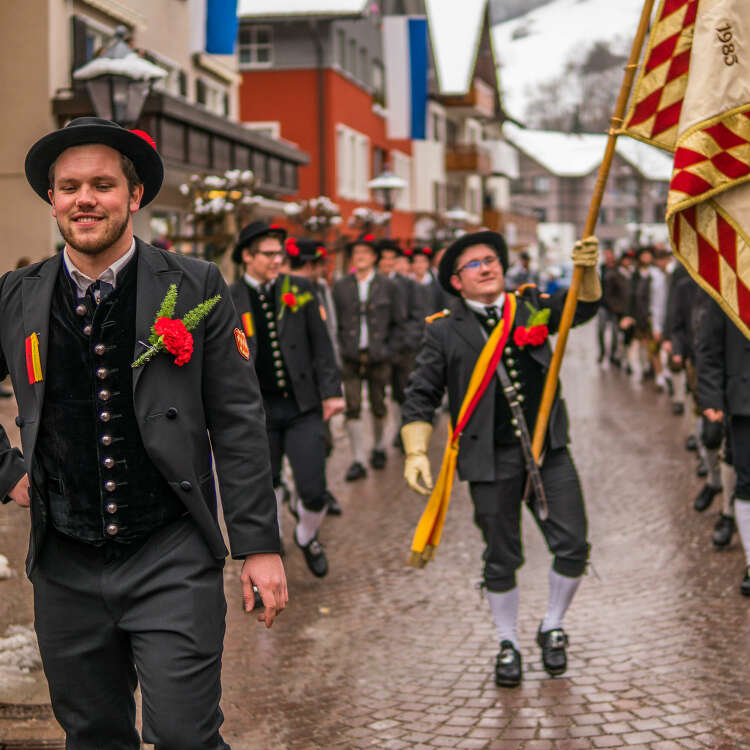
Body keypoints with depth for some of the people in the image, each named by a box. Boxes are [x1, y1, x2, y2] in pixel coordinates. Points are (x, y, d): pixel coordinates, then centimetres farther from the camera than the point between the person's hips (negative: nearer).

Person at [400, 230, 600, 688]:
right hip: (493, 459, -2)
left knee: (573, 547, 0)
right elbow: (421, 397, 3)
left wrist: (587, 271, -25)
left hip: (549, 449, 2)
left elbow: (583, 307, -5)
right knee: (502, 560, 6)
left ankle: (553, 628, 24)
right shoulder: (445, 332, 1)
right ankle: (508, 644, 28)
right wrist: (416, 452, -9)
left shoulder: (532, 307, 8)